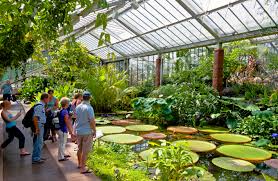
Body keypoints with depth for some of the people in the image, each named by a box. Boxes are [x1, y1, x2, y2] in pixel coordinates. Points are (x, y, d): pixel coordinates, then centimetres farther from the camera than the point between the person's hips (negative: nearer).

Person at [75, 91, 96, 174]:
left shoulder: (78, 107, 2)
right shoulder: (89, 108, -19)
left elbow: (76, 118, 12)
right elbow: (92, 121, -19)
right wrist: (94, 131, -8)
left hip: (78, 131, 7)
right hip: (87, 132, -7)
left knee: (80, 149, 20)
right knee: (85, 151, 2)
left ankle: (80, 164, 37)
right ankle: (83, 168, 9)